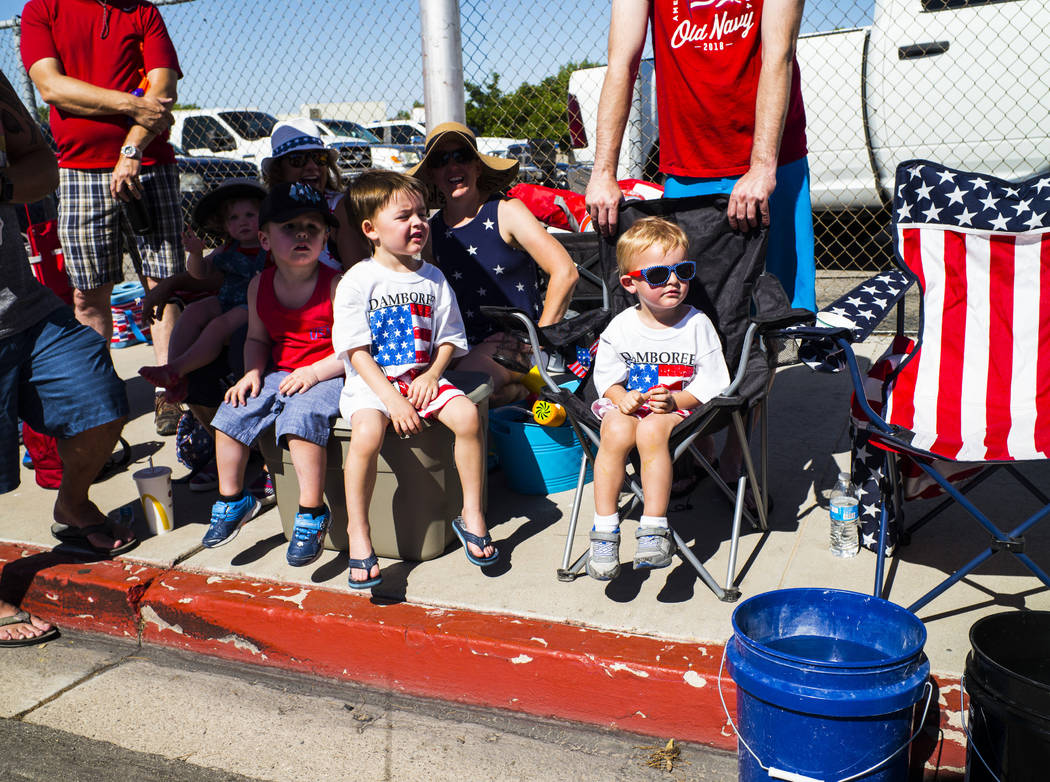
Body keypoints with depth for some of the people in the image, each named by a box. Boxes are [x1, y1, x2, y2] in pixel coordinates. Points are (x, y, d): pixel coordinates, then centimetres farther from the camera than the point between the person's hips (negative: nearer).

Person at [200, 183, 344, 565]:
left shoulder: (336, 285, -12)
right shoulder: (259, 286, 5)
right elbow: (257, 338, 18)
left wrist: (315, 372, -21)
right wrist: (253, 372, -1)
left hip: (326, 376, -6)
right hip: (280, 373, 6)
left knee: (301, 417, -31)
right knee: (232, 412, -9)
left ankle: (312, 513, -16)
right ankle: (232, 500, 13)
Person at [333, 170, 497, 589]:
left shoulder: (433, 279, 9)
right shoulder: (358, 281, -4)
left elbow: (448, 338, 12)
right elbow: (356, 351, -9)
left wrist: (432, 375, -9)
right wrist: (391, 398, -19)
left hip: (422, 378, 4)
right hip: (370, 382, -3)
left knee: (467, 415, -23)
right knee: (367, 432, -33)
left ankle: (472, 514, -5)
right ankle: (358, 533, -15)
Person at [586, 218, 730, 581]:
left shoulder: (697, 324, 0)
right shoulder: (621, 326, 4)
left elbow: (712, 381, -2)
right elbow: (606, 375, 8)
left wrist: (676, 400, -18)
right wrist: (621, 397, -15)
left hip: (682, 406, -2)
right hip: (627, 404, 2)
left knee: (651, 431, -36)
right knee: (616, 432, -33)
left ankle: (653, 528, -28)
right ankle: (604, 529, -24)